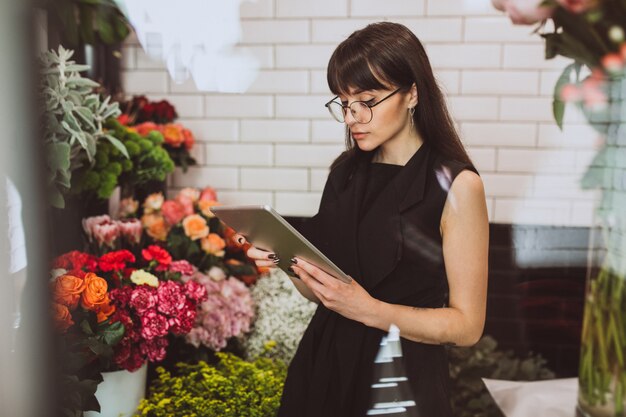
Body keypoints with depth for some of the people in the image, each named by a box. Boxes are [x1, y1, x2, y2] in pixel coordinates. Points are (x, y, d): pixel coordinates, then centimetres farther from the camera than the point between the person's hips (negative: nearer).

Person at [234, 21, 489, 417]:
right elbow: (325, 293, 8)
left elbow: (467, 325, -13)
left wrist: (370, 310, -23)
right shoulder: (346, 171, 2)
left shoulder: (456, 185, -14)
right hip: (324, 366, 5)